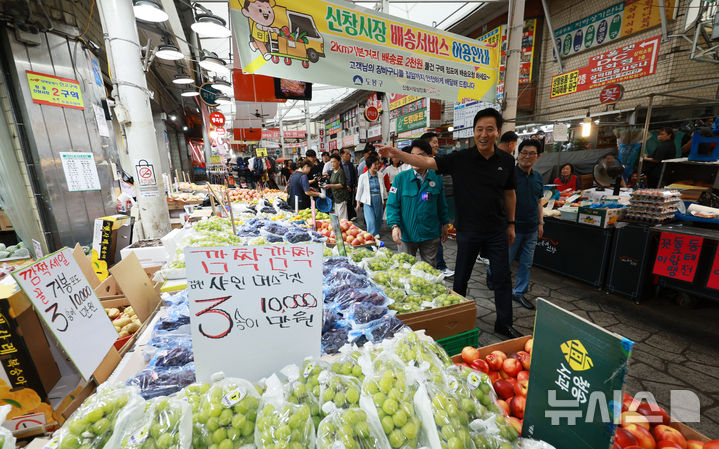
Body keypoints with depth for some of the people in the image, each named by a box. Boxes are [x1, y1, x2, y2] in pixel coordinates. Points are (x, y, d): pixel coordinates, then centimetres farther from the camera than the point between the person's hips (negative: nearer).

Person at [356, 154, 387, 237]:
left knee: (378, 219, 11)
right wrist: (358, 203, 6)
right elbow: (359, 190, 3)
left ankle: (376, 234, 30)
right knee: (371, 221, -11)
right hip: (368, 201, -3)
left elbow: (383, 188, 11)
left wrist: (384, 200, 14)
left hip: (379, 200, 3)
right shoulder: (363, 176, -4)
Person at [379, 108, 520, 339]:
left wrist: (511, 224, 11)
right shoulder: (460, 159, -9)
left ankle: (504, 323, 30)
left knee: (502, 277, 10)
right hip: (468, 230, -2)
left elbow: (509, 194, 10)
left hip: (497, 231, 3)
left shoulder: (506, 161, 0)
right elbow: (426, 162, -14)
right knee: (461, 276, 12)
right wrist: (397, 154, -25)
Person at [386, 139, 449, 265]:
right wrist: (394, 225, -18)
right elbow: (392, 204, -7)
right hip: (407, 234, -1)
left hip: (431, 235, 2)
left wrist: (445, 224, 14)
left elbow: (442, 204, 10)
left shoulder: (436, 177, 1)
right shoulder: (400, 178, -6)